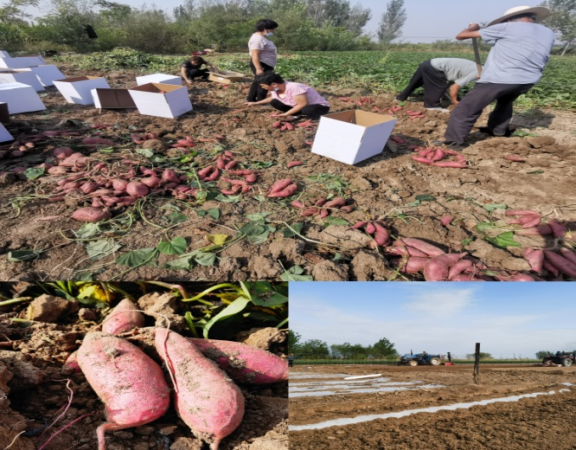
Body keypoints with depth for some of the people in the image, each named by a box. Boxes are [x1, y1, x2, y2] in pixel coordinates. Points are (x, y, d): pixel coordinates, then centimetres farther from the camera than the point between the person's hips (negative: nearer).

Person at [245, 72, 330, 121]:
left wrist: (285, 114, -29)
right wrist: (256, 103, 17)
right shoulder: (275, 89, -8)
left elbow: (302, 104, -32)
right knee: (274, 102, -1)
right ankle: (300, 115, 1)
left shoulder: (294, 88, -35)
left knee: (308, 110, -45)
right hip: (298, 105, 8)